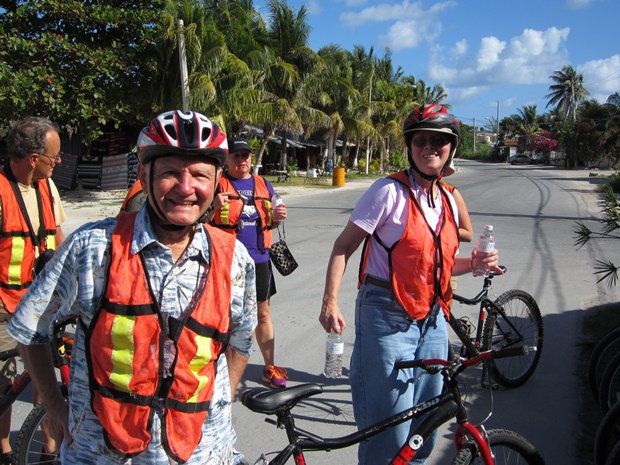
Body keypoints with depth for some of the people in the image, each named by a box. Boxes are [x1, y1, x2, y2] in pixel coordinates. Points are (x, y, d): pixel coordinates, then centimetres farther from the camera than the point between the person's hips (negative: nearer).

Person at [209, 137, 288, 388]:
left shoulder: (264, 185, 11)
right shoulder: (217, 184, -2)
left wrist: (277, 216, -5)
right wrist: (214, 207, -23)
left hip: (258, 258, 4)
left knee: (263, 314, 12)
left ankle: (270, 368, 25)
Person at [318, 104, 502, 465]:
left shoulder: (448, 200, 10)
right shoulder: (390, 191, -10)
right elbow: (344, 247, -10)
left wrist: (473, 263, 1)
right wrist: (330, 303, -21)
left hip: (432, 320, 7)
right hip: (388, 317, -6)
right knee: (390, 434, -1)